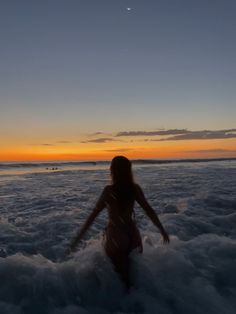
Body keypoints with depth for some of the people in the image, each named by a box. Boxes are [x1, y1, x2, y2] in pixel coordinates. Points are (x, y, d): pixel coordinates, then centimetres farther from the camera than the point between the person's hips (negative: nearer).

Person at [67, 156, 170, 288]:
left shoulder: (109, 190, -17)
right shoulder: (135, 188, -6)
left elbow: (93, 216, -16)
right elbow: (150, 211, -1)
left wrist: (77, 239, -10)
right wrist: (163, 231, 11)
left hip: (115, 237, -4)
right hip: (133, 235, 4)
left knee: (123, 274, 18)